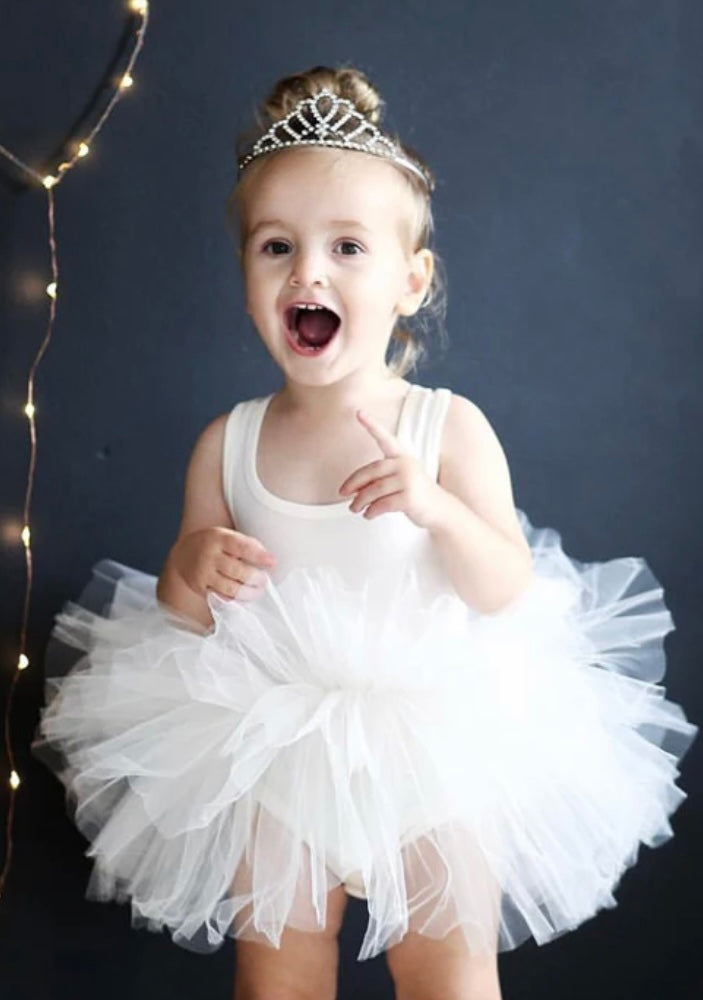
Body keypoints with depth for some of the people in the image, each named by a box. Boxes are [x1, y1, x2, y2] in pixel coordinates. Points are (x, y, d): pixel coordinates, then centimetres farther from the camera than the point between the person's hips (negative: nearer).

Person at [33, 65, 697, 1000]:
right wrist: (191, 572, -19)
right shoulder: (227, 444, -4)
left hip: (432, 741, -2)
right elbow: (186, 611, 4)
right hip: (273, 749, 2)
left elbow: (507, 591, -11)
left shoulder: (451, 428, -10)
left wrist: (437, 509, -27)